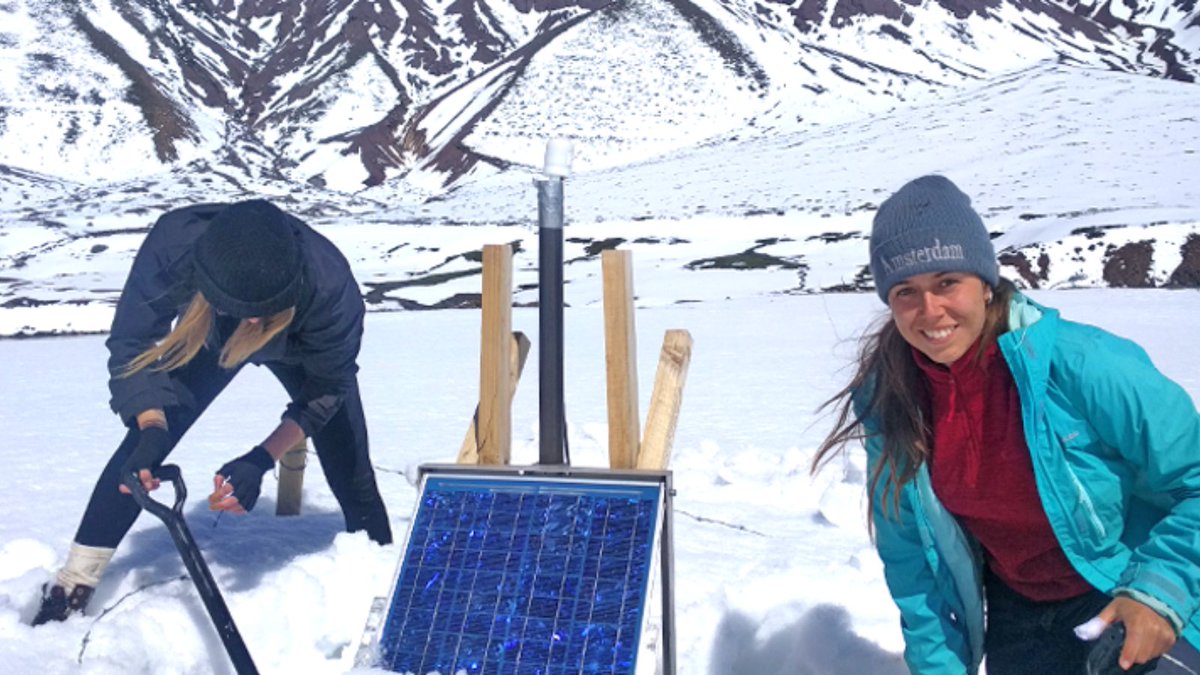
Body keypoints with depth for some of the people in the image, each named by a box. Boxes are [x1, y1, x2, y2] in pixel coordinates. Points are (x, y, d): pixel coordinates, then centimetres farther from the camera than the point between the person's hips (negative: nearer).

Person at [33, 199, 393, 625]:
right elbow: (131, 346, -26)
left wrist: (261, 460, -39)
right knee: (141, 448, -7)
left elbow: (326, 388, -28)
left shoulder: (329, 284, -45)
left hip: (304, 347, -1)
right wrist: (151, 427, -42)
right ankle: (72, 587, 6)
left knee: (350, 471, -7)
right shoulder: (173, 244, -42)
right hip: (207, 336, 2)